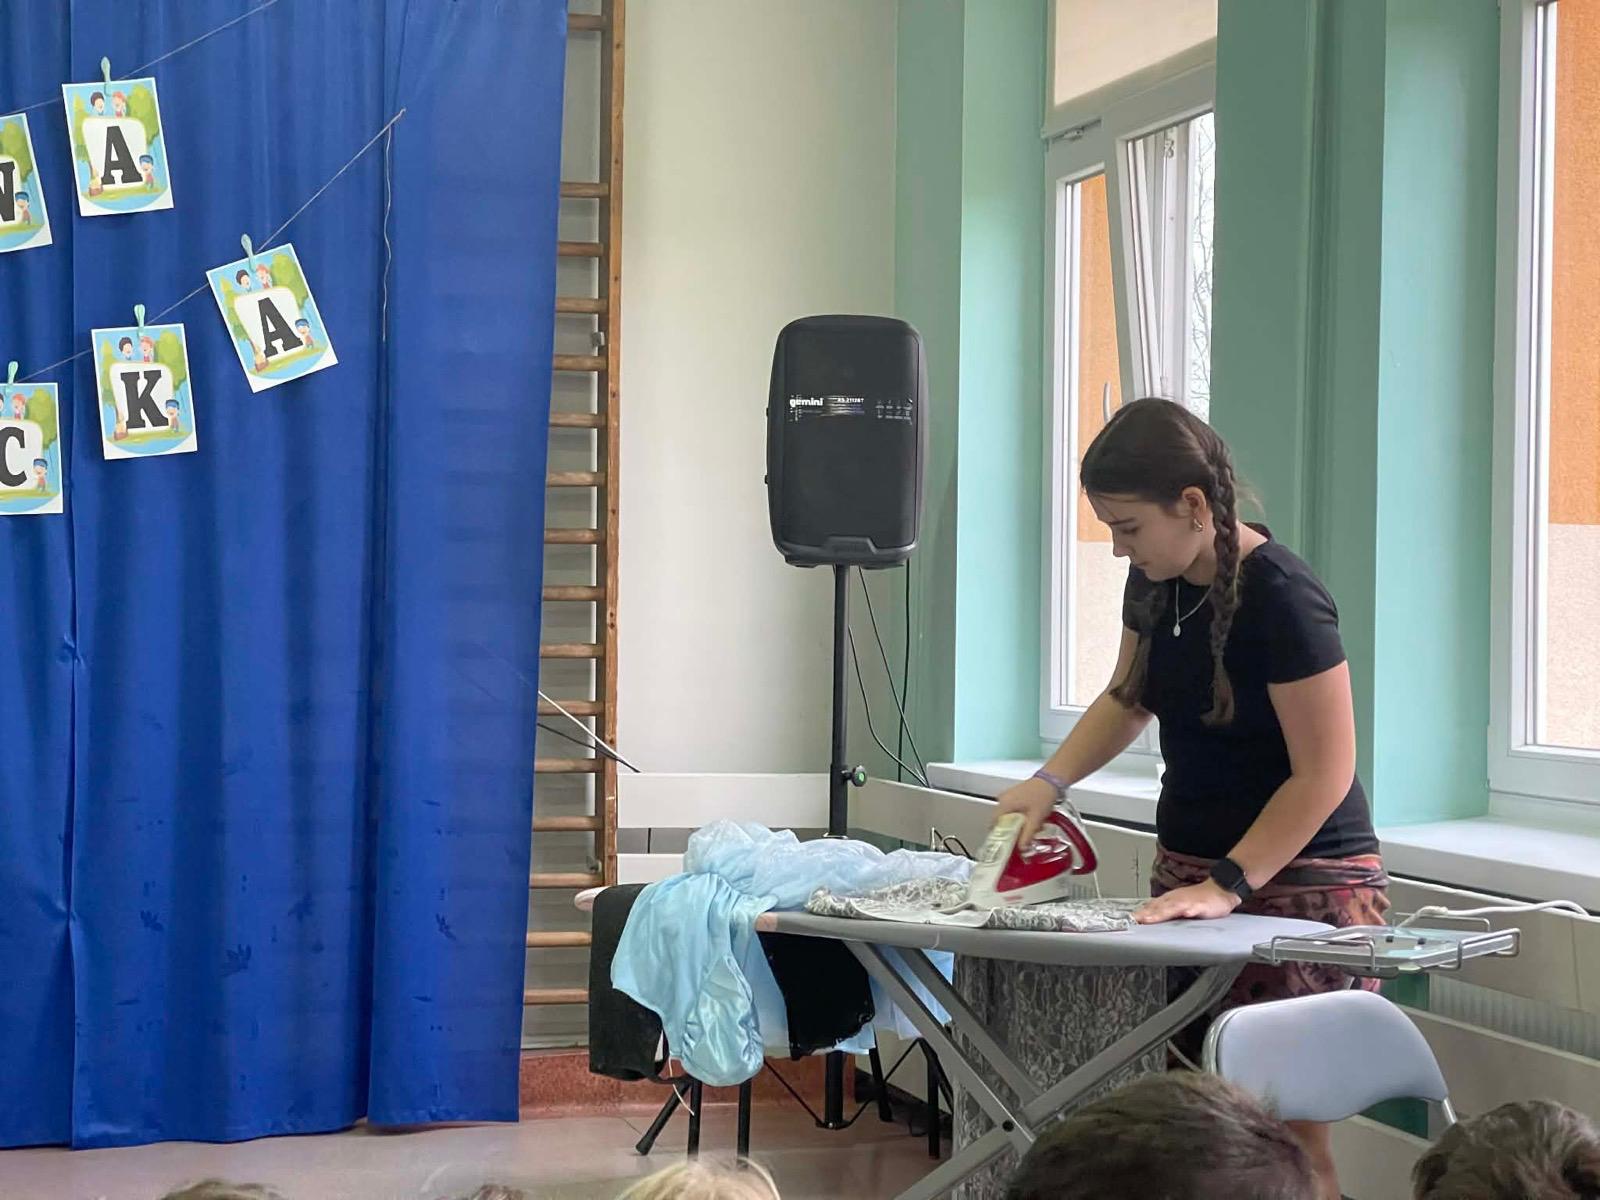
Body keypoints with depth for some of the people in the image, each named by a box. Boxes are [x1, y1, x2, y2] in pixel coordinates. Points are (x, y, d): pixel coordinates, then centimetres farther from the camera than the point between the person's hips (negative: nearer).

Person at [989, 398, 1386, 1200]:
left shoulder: (1281, 597, -20)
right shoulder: (1155, 582, 3)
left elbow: (1322, 774, -19)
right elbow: (1128, 699, 20)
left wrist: (1227, 887, -22)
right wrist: (1050, 782, 5)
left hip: (1300, 884, -7)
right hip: (1187, 868, 7)